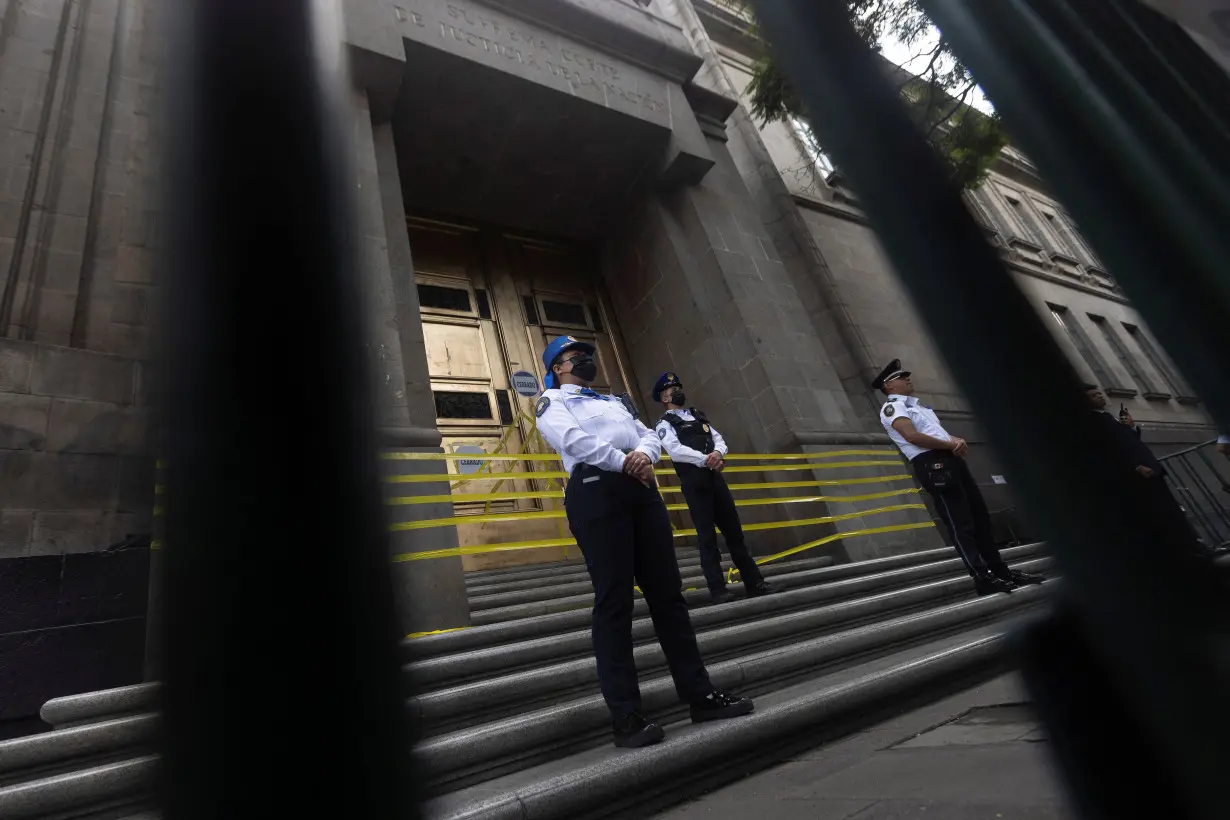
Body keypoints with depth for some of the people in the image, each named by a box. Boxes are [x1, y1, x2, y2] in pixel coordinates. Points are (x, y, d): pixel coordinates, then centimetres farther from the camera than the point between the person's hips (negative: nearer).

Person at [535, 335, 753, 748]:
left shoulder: (612, 401, 32)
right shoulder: (551, 401, 12)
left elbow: (648, 434, 19)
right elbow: (573, 438, -9)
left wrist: (645, 454, -5)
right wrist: (623, 461, -12)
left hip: (641, 487, 6)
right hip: (595, 490, -6)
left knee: (668, 592, 6)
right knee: (614, 600, -7)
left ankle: (700, 693, 14)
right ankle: (625, 715, 0)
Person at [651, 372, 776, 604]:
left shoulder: (698, 415, 23)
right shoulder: (665, 424, 4)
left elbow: (718, 438, 12)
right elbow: (676, 450, -13)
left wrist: (718, 453, -12)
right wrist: (705, 460, -22)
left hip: (715, 478, 6)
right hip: (694, 483, -5)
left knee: (734, 531, 7)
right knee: (707, 536, -3)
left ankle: (754, 583, 13)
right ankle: (718, 589, 1)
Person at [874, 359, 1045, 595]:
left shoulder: (917, 404, 25)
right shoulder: (892, 408, -5)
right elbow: (912, 437, -19)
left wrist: (958, 441, 0)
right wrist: (951, 444, -10)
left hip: (950, 460, 10)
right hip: (932, 464, -10)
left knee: (980, 515, 12)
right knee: (960, 524, -8)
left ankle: (1000, 570, 22)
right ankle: (983, 578, -3)